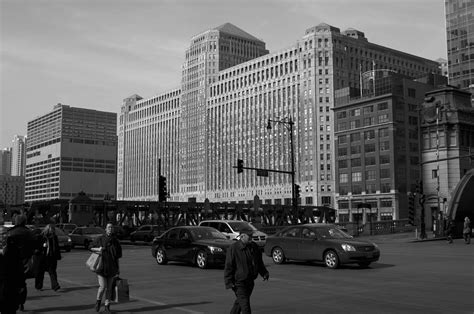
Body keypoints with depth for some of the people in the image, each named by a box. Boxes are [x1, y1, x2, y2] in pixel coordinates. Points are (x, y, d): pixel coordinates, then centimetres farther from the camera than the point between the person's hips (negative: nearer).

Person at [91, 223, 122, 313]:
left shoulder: (115, 241, 4)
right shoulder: (100, 239, -4)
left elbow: (117, 256, 10)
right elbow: (92, 248, 7)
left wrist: (118, 268, 10)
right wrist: (98, 249, -14)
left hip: (111, 267, 3)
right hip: (101, 266, -3)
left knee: (109, 287, 7)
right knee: (102, 286, -9)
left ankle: (107, 305, 19)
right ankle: (98, 300, 20)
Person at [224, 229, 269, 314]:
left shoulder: (254, 246, 6)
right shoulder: (233, 248, -14)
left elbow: (259, 262, 20)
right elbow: (228, 266, -12)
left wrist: (264, 273, 11)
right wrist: (229, 282, -15)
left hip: (250, 281, 7)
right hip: (239, 282, -6)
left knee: (239, 302, 19)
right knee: (245, 304, -11)